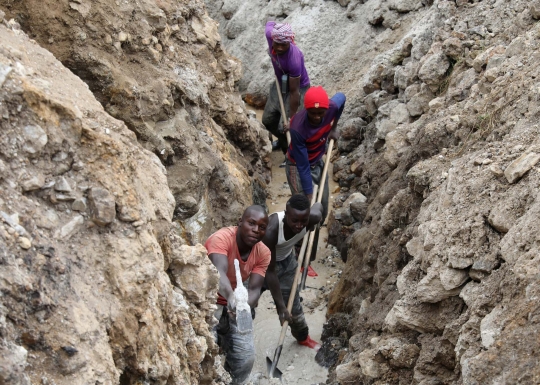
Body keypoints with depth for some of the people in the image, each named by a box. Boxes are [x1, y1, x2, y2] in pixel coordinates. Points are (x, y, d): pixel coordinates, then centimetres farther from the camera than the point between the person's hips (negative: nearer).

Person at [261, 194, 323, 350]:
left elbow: (318, 205, -2)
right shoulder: (271, 230, -44)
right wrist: (280, 304, -32)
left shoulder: (313, 218, -30)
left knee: (293, 303, 18)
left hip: (286, 261, 5)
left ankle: (303, 336, 44)